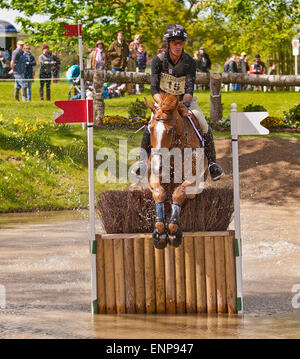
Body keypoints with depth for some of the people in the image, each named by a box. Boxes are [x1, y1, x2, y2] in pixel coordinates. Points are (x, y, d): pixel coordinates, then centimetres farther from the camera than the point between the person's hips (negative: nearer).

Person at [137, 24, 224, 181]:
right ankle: (142, 160, -9)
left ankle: (212, 163, -2)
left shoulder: (190, 62, -16)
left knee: (205, 127, -17)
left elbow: (189, 88, -23)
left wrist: (185, 104, -44)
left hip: (185, 99, 0)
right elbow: (154, 89, -21)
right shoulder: (158, 60, -16)